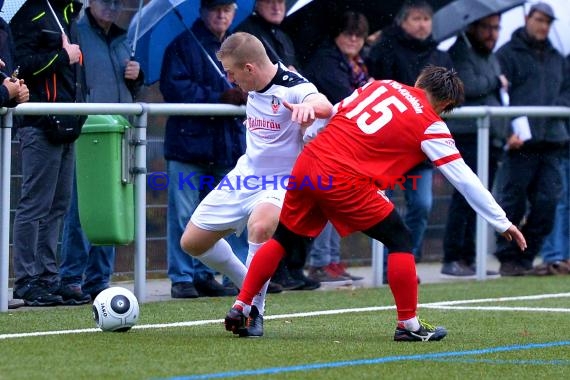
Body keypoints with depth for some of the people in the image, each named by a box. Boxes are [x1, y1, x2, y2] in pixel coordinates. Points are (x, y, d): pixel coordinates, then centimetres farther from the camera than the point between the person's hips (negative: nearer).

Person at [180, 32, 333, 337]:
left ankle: (254, 308, -21)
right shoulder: (253, 89, 0)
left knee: (260, 226, -39)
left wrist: (308, 107, -65)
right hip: (245, 175, 8)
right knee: (191, 242, 8)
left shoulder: (293, 87, -24)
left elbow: (324, 106, -47)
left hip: (281, 183, -8)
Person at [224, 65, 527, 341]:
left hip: (307, 163, 6)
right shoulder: (430, 125, 3)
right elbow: (465, 180, 4)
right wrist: (503, 224, 11)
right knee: (400, 240, 8)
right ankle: (408, 325, 8)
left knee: (283, 240, 22)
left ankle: (240, 308, 21)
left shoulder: (381, 85, 17)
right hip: (345, 180, -6)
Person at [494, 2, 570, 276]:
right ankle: (508, 259, 5)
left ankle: (525, 258, 9)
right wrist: (508, 130, -17)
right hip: (520, 140, -6)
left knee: (547, 202, 1)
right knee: (513, 202, -3)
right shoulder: (508, 54, 2)